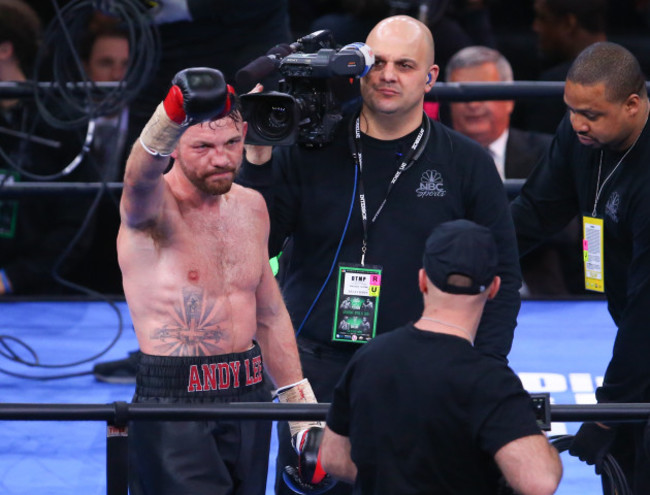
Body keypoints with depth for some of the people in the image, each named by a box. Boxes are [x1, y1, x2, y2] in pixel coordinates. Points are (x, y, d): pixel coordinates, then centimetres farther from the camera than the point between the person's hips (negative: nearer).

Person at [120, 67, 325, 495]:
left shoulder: (251, 207, 12)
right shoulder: (155, 209, -9)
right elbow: (141, 175, -35)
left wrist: (302, 410, 18)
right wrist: (173, 114, -55)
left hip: (249, 395, 6)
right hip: (174, 403, -6)